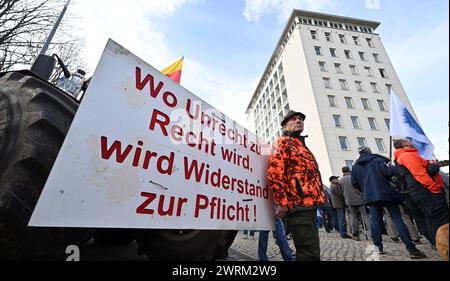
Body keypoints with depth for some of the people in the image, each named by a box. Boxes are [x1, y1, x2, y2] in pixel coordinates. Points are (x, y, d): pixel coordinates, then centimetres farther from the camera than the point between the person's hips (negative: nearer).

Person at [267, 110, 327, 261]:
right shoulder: (283, 142, -2)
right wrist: (282, 202, -20)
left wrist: (315, 201, 23)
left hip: (309, 204, 10)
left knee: (311, 251, 16)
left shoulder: (302, 145, 26)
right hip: (298, 205, -10)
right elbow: (274, 172, -15)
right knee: (310, 253, -8)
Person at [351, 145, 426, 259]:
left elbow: (354, 182, 7)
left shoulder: (356, 165, 9)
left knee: (375, 220, 6)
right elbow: (387, 172, -12)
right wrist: (394, 168, 8)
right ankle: (411, 248, 2)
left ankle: (378, 247, 7)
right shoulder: (377, 159, -1)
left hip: (370, 196, 3)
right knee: (397, 219, 2)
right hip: (385, 193, -2)